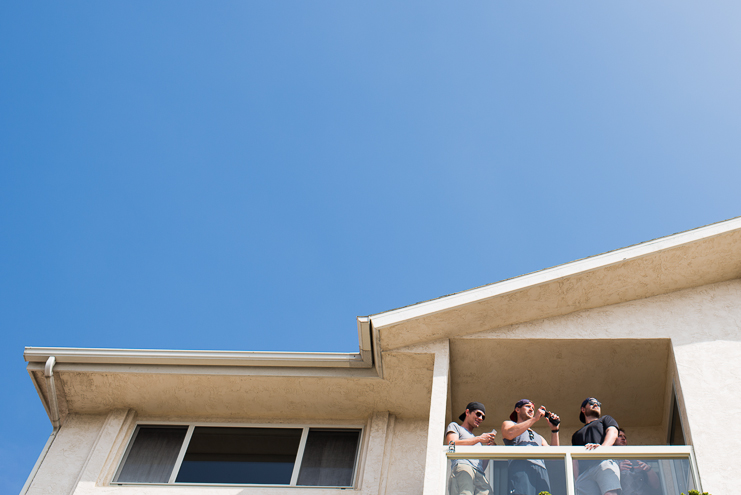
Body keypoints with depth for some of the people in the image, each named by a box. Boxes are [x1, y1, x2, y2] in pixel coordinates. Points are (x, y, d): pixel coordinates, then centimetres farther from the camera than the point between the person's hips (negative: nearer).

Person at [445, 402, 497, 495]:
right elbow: (451, 444, 4)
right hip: (463, 466, -5)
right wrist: (479, 439, 6)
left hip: (480, 475, 5)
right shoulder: (454, 426, 27)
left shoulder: (478, 441, 44)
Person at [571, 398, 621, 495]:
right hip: (583, 472, 3)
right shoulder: (576, 435, 40)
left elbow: (613, 433, 8)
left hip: (604, 462, -3)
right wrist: (577, 478, 7)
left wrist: (602, 447, -16)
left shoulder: (606, 419, 32)